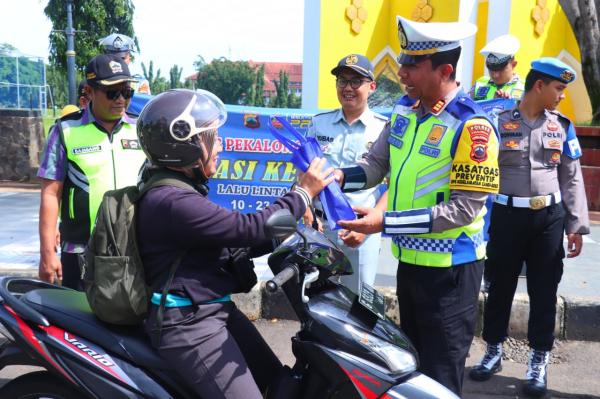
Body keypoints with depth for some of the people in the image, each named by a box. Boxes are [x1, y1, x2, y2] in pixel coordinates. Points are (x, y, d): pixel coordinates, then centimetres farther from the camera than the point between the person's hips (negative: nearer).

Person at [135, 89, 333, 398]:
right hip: (188, 323, -11)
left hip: (215, 310, 11)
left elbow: (231, 237, 15)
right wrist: (303, 193, -11)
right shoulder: (172, 202, -23)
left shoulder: (177, 189, 12)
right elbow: (249, 229, -23)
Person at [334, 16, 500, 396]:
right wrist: (338, 177, -15)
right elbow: (376, 162, 6)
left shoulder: (472, 126, -21)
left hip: (450, 268, -7)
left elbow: (463, 210, -24)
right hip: (410, 259, 8)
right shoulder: (404, 108, 3)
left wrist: (385, 221, -27)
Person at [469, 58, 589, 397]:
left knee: (544, 290, 9)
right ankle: (494, 351, 29)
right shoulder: (498, 122, -4)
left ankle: (539, 360, 24)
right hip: (507, 215, -2)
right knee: (500, 286, 10)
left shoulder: (562, 126, 6)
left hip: (549, 217, 2)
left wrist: (577, 226, 3)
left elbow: (572, 179, 8)